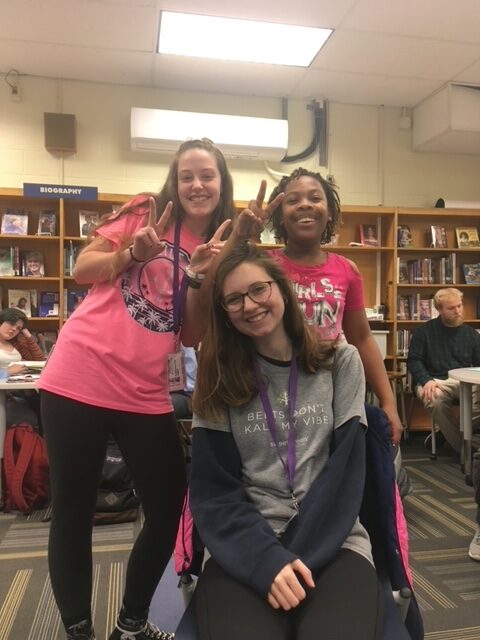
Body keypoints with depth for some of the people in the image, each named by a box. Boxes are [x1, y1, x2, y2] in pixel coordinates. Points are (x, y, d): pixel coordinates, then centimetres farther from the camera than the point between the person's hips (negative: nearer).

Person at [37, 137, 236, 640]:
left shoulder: (220, 249, 9)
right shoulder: (145, 212, 1)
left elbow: (192, 336, 3)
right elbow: (81, 270, -1)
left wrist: (199, 276, -12)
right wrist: (133, 253, -18)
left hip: (145, 396, 4)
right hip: (78, 382, -3)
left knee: (168, 510, 8)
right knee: (73, 513, 8)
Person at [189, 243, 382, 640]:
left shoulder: (341, 362, 4)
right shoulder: (218, 380, 4)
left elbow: (345, 471, -2)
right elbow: (214, 490, 0)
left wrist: (296, 558, -11)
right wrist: (268, 559, -15)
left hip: (331, 543, 0)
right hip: (245, 550, 0)